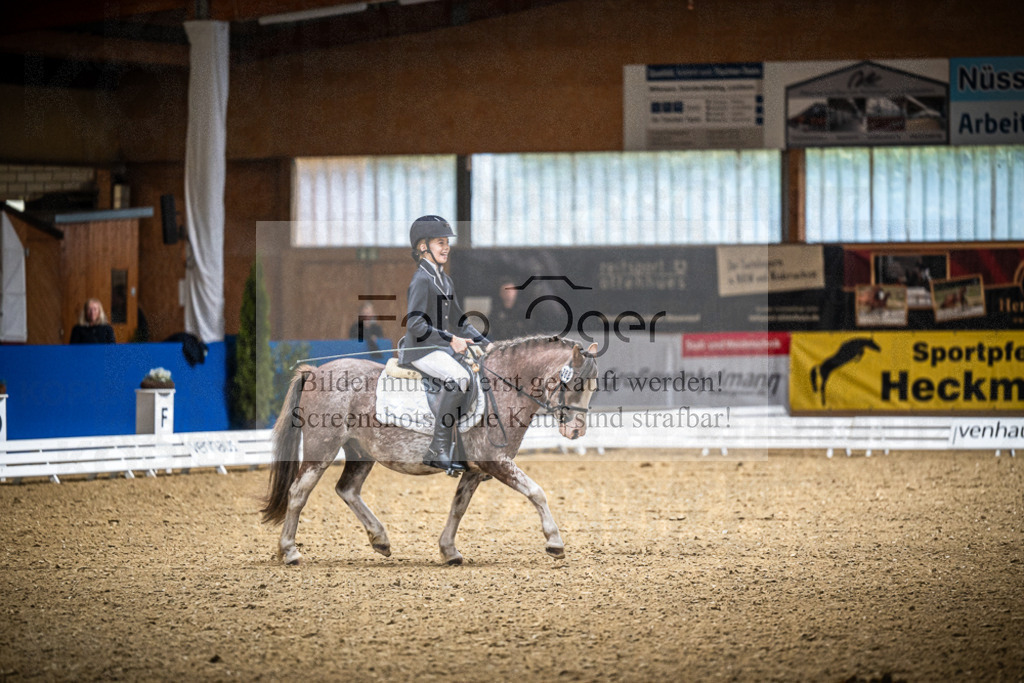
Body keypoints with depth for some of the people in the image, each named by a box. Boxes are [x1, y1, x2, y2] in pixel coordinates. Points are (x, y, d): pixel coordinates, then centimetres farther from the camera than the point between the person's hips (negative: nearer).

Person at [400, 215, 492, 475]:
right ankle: (438, 449, -33)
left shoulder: (445, 280, 17)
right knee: (458, 377, -33)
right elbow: (415, 324, -21)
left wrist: (485, 343, 12)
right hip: (420, 349, -10)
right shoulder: (422, 280, -11)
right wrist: (451, 340, -24)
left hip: (442, 348, 10)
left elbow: (458, 322, 23)